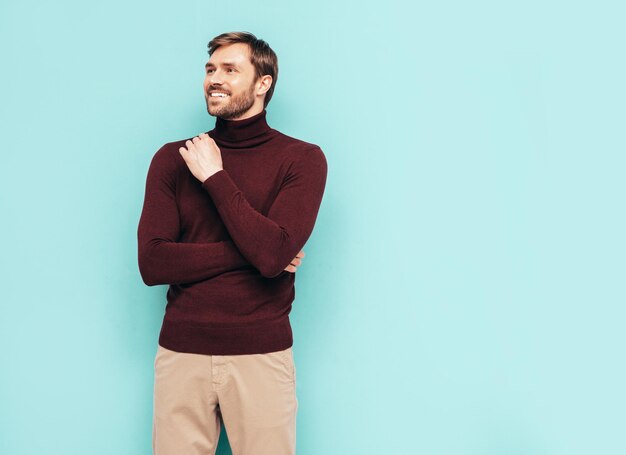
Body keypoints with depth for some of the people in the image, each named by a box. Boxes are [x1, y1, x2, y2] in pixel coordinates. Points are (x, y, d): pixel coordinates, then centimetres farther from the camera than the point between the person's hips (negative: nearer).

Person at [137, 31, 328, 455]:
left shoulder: (303, 158, -4)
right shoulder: (173, 159, 3)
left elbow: (274, 252, -18)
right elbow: (152, 263, -6)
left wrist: (214, 178, -11)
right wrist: (253, 253, -12)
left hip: (262, 354, -2)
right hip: (181, 352, 2)